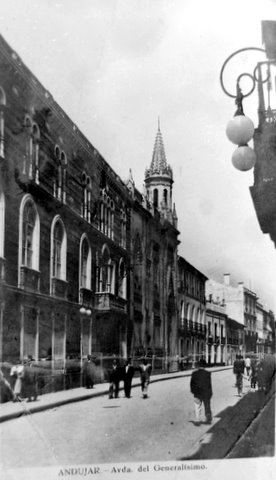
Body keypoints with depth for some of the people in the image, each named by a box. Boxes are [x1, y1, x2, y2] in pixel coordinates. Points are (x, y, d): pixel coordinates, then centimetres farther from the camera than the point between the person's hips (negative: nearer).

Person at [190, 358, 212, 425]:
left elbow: (191, 384, -2)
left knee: (197, 408, 7)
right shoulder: (207, 374, -11)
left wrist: (193, 391, 10)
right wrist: (210, 393, -2)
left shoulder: (194, 373, -7)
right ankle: (209, 420, 27)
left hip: (197, 394, 0)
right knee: (207, 407, 16)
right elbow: (209, 384, -10)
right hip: (206, 393, 0)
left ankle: (198, 421, 6)